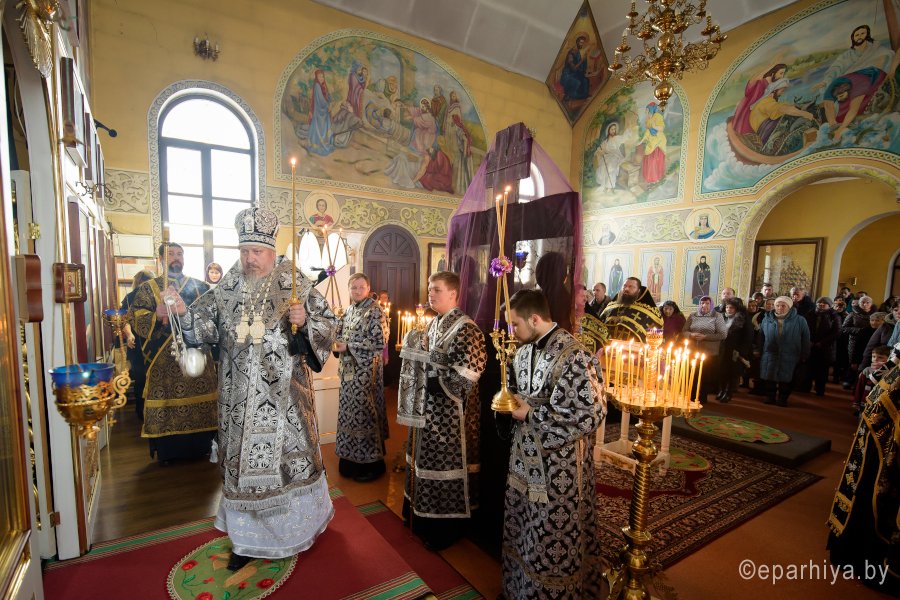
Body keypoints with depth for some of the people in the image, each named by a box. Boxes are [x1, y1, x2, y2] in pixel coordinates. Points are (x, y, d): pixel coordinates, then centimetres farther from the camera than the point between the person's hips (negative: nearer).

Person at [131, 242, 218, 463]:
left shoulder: (200, 287, 12)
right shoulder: (147, 289, 8)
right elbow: (139, 324, -5)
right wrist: (159, 313, -24)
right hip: (164, 362, -1)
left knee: (200, 406, 4)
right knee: (165, 406, 2)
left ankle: (200, 447, 18)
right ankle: (166, 451, 18)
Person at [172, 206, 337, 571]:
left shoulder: (295, 285, -6)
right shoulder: (226, 289, 5)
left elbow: (328, 323, -7)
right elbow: (205, 328, 5)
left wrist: (305, 321, -25)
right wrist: (184, 313, -13)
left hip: (283, 394, -3)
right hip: (241, 397, 3)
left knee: (289, 453, 10)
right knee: (243, 459, 13)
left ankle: (299, 524, 37)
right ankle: (247, 537, 33)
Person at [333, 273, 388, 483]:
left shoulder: (375, 312, -12)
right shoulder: (350, 310, 11)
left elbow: (379, 344, -18)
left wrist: (348, 347, -18)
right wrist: (337, 345, -2)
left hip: (366, 371, -7)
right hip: (349, 370, 7)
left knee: (364, 412, -1)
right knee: (350, 412, 13)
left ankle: (371, 463, 14)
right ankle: (351, 458, 28)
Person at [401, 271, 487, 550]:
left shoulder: (465, 329, -17)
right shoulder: (434, 324, 9)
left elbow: (466, 375, -22)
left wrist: (430, 376, -19)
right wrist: (414, 353, -1)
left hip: (450, 412, -8)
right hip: (428, 407, 8)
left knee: (445, 465, 6)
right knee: (426, 460, 19)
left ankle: (447, 526, 26)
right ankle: (426, 518, 39)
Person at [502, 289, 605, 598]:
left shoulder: (574, 357, -22)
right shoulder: (525, 351, 3)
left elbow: (589, 415, -24)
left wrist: (531, 414, -20)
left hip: (558, 470, -7)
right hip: (525, 460, 8)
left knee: (553, 543, 13)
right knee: (522, 534, 24)